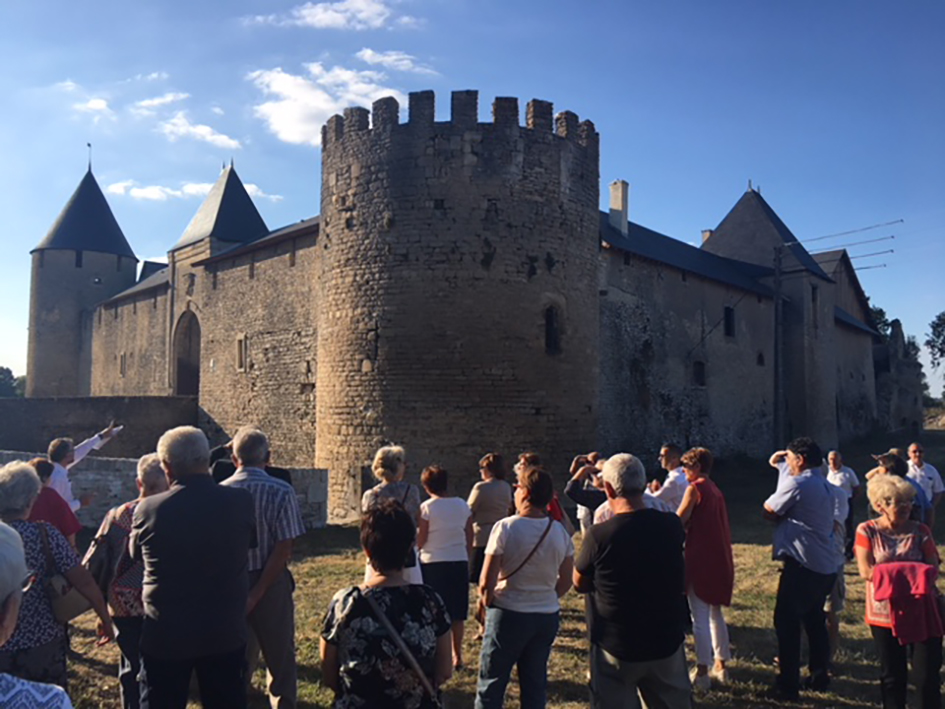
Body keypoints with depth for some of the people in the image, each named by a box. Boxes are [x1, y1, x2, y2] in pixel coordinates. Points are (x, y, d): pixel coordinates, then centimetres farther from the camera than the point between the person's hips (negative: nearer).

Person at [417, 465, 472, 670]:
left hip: (433, 563, -4)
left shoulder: (426, 507, -9)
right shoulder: (462, 505, 3)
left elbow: (420, 540, -9)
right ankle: (457, 656, 19)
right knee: (456, 613, 12)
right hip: (459, 563, 4)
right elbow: (470, 538, 7)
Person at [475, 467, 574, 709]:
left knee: (491, 683, 8)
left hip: (508, 614, -4)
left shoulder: (506, 527, -16)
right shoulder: (560, 532, -2)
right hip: (547, 616, 5)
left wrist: (485, 599, 4)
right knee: (535, 685, 16)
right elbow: (566, 582, 6)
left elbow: (486, 582, -16)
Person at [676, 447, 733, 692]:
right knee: (715, 614, 18)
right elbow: (724, 526, 17)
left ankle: (702, 672, 0)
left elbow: (678, 521, -15)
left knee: (700, 618, -3)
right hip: (720, 559, 8)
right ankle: (721, 666, 25)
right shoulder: (716, 490, 13)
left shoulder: (695, 489, -11)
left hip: (701, 559, -8)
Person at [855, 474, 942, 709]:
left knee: (927, 675, -1)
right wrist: (909, 572, -13)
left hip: (922, 612, 1)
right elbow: (866, 571, -10)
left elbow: (933, 569, -3)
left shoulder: (920, 531, 4)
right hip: (884, 613, -1)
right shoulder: (867, 530, -1)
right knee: (892, 675, 10)